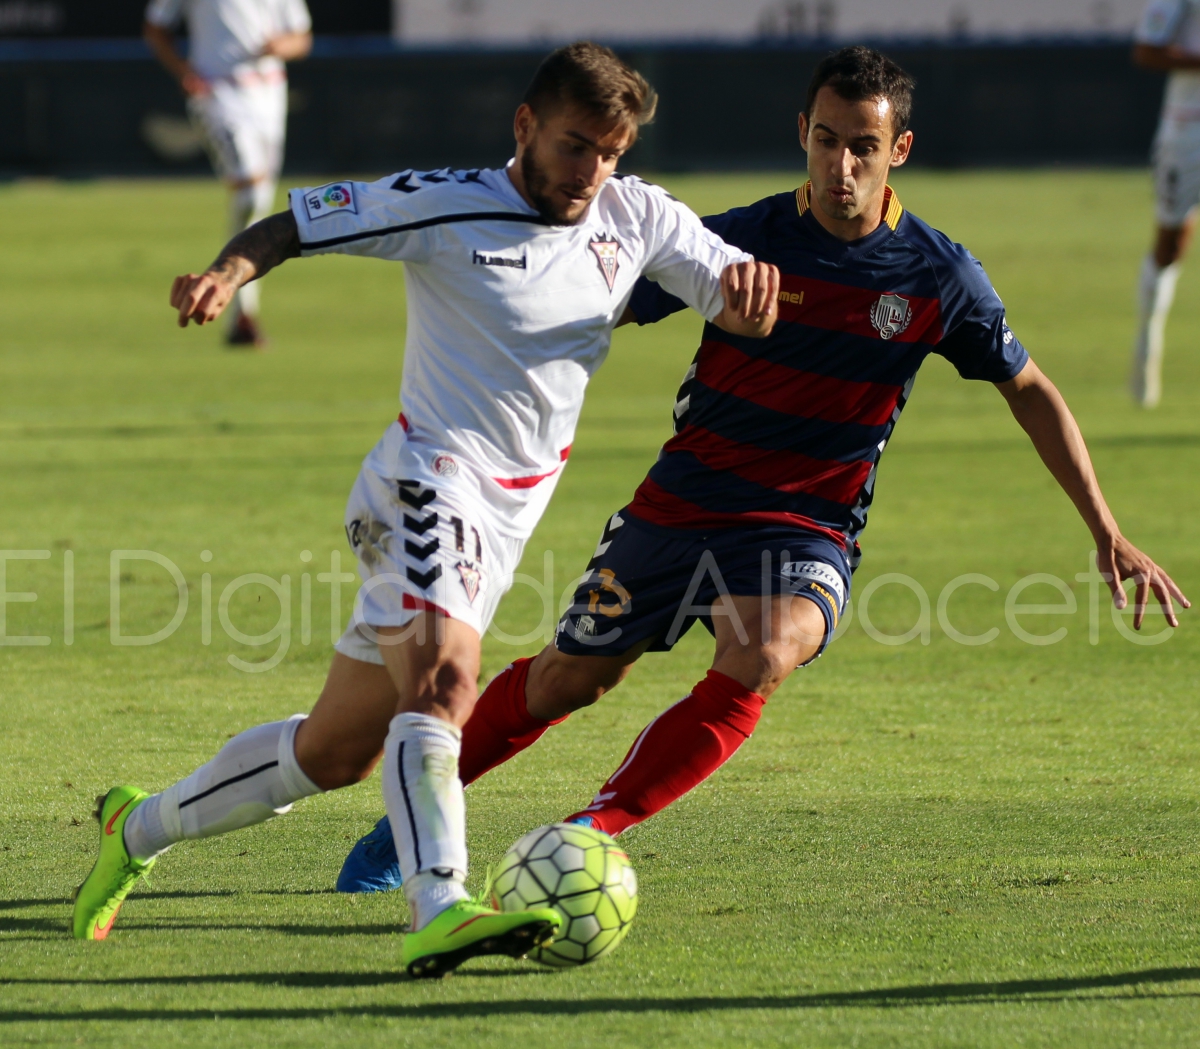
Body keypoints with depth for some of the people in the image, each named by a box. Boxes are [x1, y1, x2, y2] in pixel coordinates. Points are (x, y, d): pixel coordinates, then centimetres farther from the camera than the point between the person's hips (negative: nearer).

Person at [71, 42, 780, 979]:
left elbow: (742, 310, 2)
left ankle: (141, 828, 30)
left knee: (338, 751, 11)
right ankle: (440, 912, -46)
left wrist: (748, 288, -23)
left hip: (508, 516, 6)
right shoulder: (446, 207, -8)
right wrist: (231, 271, -22)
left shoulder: (638, 218, 5)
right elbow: (293, 224, -1)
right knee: (443, 677, -33)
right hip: (430, 479, -6)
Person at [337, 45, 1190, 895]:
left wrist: (1110, 536, 1)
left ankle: (590, 833, -31)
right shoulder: (742, 241, -10)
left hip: (805, 532, -1)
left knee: (762, 659, -33)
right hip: (679, 504, 1)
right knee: (569, 679, 11)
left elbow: (1031, 392, 4)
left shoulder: (941, 277, -9)